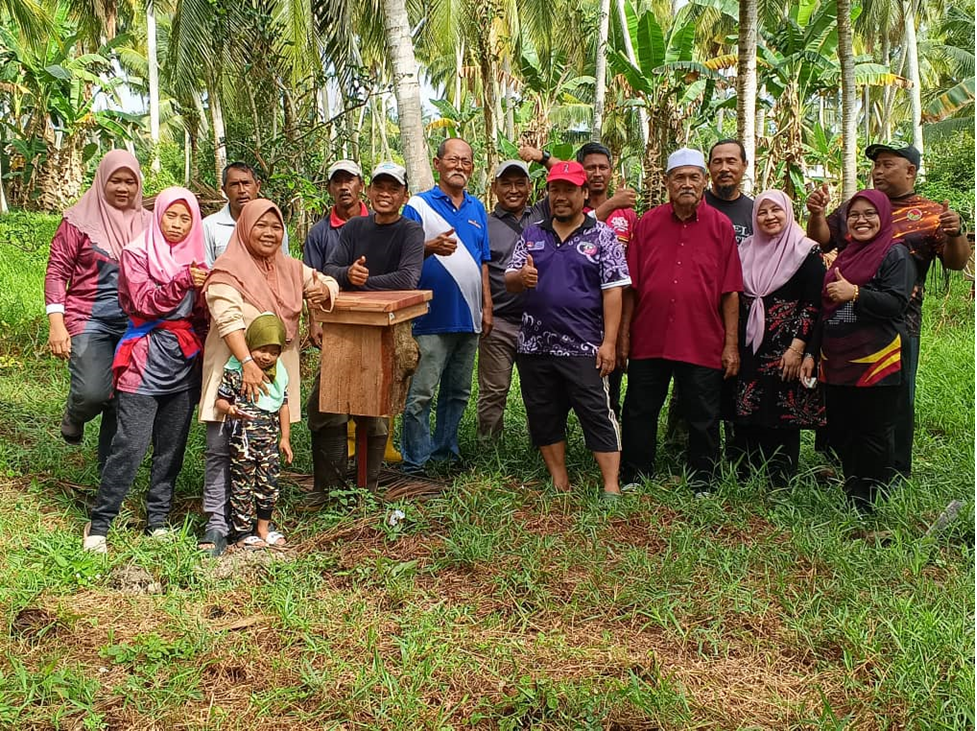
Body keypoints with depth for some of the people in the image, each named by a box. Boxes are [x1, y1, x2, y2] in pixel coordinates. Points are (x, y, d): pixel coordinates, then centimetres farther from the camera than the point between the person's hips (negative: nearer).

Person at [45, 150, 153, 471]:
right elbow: (56, 272, -1)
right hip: (90, 321, -3)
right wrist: (57, 324, -9)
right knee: (92, 392, -20)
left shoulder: (147, 224, 8)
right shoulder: (81, 221, 0)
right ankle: (73, 416, 18)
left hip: (135, 324, 3)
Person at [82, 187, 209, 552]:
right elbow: (145, 303, -13)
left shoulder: (194, 259, 14)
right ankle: (99, 524, 2)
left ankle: (158, 520, 18)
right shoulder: (137, 254, 1)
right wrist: (183, 282, -21)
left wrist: (204, 290, -2)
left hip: (185, 362, 5)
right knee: (131, 445, -9)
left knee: (172, 447, 7)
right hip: (147, 360, -5)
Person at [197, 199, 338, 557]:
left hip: (276, 372, 5)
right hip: (233, 372, -5)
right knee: (221, 449, -5)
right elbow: (227, 319, -22)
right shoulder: (228, 270, -8)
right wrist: (248, 363, -35)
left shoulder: (290, 269, 11)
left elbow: (328, 283, 22)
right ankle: (217, 524, 2)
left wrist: (323, 291, -4)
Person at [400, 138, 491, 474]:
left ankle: (445, 451, 25)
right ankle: (415, 462, 1)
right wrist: (431, 247, -26)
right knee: (421, 393, -7)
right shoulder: (418, 205, -1)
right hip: (432, 317, -6)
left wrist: (487, 305, 12)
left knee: (458, 392, 13)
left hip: (469, 318, 6)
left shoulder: (477, 208, 16)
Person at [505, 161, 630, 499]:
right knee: (544, 417, 10)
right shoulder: (532, 234, 12)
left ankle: (611, 490, 0)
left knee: (598, 415, -5)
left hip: (582, 347, -4)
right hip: (535, 344, 5)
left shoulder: (601, 235, 1)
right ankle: (560, 485, 23)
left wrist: (609, 342, -12)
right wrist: (521, 277, -14)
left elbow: (612, 291, -5)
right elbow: (509, 280, 12)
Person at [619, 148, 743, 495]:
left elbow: (730, 292, -1)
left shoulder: (721, 226, 1)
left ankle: (701, 487, 24)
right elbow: (631, 286, 4)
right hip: (648, 340, 1)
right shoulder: (647, 223, 4)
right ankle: (633, 482, 25)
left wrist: (731, 344, -4)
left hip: (703, 343, -1)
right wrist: (623, 335, 2)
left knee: (703, 420, 8)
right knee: (639, 414, 10)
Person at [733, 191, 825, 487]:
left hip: (785, 352, -5)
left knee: (783, 417, -1)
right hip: (749, 350, 5)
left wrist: (797, 347, -15)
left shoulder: (806, 252, -3)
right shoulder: (746, 250, 12)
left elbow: (814, 304, -8)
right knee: (747, 416, 5)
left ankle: (780, 484, 6)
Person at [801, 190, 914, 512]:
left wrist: (855, 294, -23)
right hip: (837, 362, 7)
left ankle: (868, 505, 11)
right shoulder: (844, 256, 19)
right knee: (840, 434, 11)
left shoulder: (896, 254, -3)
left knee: (873, 435, 1)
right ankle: (850, 494, 24)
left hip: (875, 362, -7)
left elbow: (896, 302, -16)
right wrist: (811, 352, 16)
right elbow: (826, 309, 21)